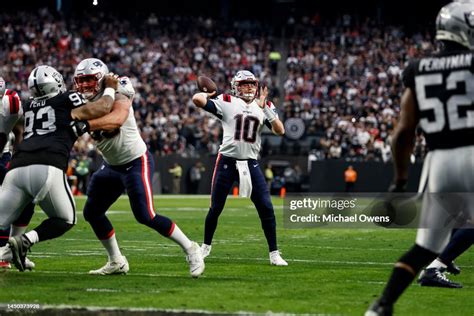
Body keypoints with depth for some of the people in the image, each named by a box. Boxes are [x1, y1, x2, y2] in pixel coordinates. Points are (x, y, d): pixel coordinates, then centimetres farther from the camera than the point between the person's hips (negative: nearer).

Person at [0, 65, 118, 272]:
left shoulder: (29, 107, 29)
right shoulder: (66, 101, 15)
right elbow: (102, 108, 11)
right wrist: (110, 89, 27)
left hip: (17, 169, 4)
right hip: (47, 169, -4)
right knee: (65, 220, 16)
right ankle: (25, 240, -8)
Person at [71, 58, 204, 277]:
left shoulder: (117, 93, -21)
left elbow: (117, 119, -40)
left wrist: (86, 125, -51)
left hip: (136, 162, -8)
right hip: (111, 166, 8)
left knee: (145, 216, -15)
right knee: (92, 212, 6)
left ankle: (190, 249, 1)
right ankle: (116, 262, 20)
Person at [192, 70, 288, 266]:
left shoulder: (264, 107, 7)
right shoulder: (227, 103, -4)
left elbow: (280, 131, -6)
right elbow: (197, 99, -16)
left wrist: (265, 108, -14)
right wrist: (209, 94, 3)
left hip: (250, 163, 2)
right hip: (227, 161, -2)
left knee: (266, 208, -6)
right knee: (215, 208, 6)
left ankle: (274, 253, 3)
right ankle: (206, 246, 28)